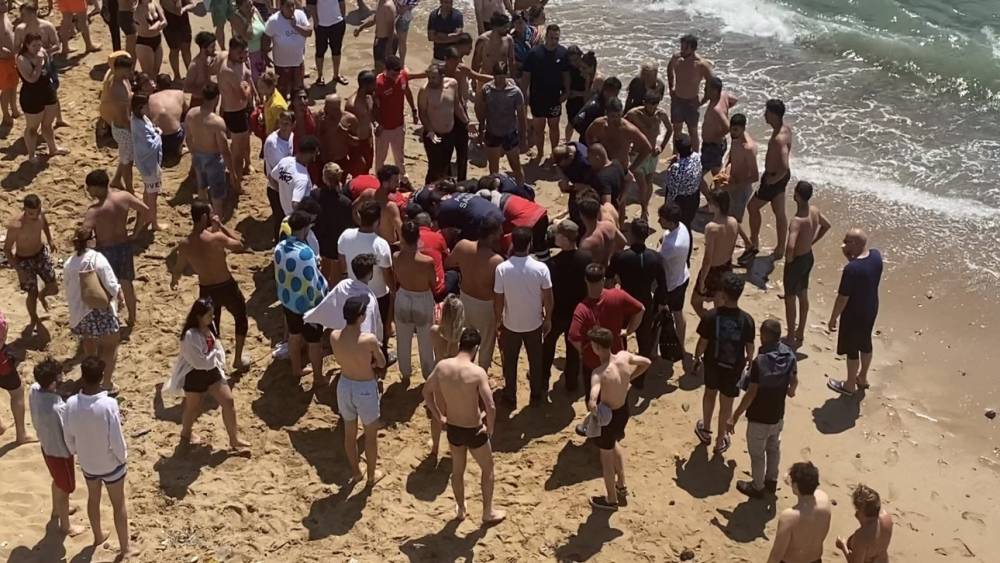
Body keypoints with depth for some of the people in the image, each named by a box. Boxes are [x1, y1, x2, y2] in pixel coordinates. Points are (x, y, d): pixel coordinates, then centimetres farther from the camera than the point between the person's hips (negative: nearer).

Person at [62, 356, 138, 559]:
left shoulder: (71, 404, -20)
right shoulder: (109, 404, -32)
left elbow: (68, 437, -6)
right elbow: (116, 440, -23)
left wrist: (77, 453, 15)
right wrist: (123, 457, -3)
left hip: (87, 463, 4)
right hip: (111, 463, -3)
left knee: (93, 498, 28)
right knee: (118, 504, 16)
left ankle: (98, 536, 49)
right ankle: (125, 547, 29)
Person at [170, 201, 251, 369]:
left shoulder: (184, 245, -10)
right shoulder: (217, 238, -24)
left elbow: (178, 270, 4)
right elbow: (241, 245, -8)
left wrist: (173, 281, 28)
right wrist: (221, 226, -6)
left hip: (206, 291, 3)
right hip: (227, 288, -3)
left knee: (211, 327, 23)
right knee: (241, 318, 24)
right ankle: (238, 359, 31)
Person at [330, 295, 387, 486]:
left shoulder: (334, 336, -16)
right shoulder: (369, 340, -29)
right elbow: (382, 364, -11)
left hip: (344, 385, 4)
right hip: (365, 389, -4)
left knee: (349, 432, 24)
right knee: (370, 435, 19)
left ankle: (355, 472, 42)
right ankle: (371, 476, 36)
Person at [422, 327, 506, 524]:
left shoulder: (442, 366, -11)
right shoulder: (477, 372, -25)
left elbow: (426, 392, 2)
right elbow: (491, 408, -29)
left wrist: (439, 417, 12)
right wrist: (490, 430, -10)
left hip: (452, 429, 4)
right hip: (474, 431, -4)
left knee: (457, 469, 27)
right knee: (487, 469, 22)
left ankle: (460, 509, 46)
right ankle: (488, 513, 35)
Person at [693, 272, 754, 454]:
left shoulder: (711, 316, -24)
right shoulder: (747, 320, -20)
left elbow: (703, 342, -14)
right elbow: (750, 347, -8)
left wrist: (697, 357, 6)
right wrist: (748, 361, 13)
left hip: (712, 363, 0)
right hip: (734, 366, 0)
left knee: (710, 393, 28)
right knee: (726, 402, 17)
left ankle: (706, 430, 45)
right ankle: (721, 440, 32)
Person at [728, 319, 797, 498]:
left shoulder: (760, 362, -30)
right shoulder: (789, 355, -10)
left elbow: (751, 394, -26)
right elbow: (794, 381, 7)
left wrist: (735, 417, -16)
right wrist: (790, 391, 31)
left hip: (759, 418, -6)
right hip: (778, 415, 6)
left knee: (757, 453, 15)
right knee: (774, 448, 27)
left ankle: (757, 487, 32)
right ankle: (771, 481, 45)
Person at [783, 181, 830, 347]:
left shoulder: (797, 220, -32)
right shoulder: (814, 211, -6)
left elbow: (790, 247, -43)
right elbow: (826, 225, 15)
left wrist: (788, 259, -22)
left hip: (797, 261, -8)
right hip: (809, 257, 8)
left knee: (790, 299, 9)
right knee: (803, 296, 22)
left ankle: (791, 338, 22)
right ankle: (800, 333, 37)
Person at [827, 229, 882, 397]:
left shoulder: (851, 269, -33)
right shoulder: (876, 255, -11)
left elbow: (842, 298, -24)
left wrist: (833, 319, -10)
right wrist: (850, 256, -5)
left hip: (854, 314, -7)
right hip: (871, 309, 8)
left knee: (852, 349, 13)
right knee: (865, 343, 26)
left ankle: (850, 385, 32)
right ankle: (862, 378, 46)